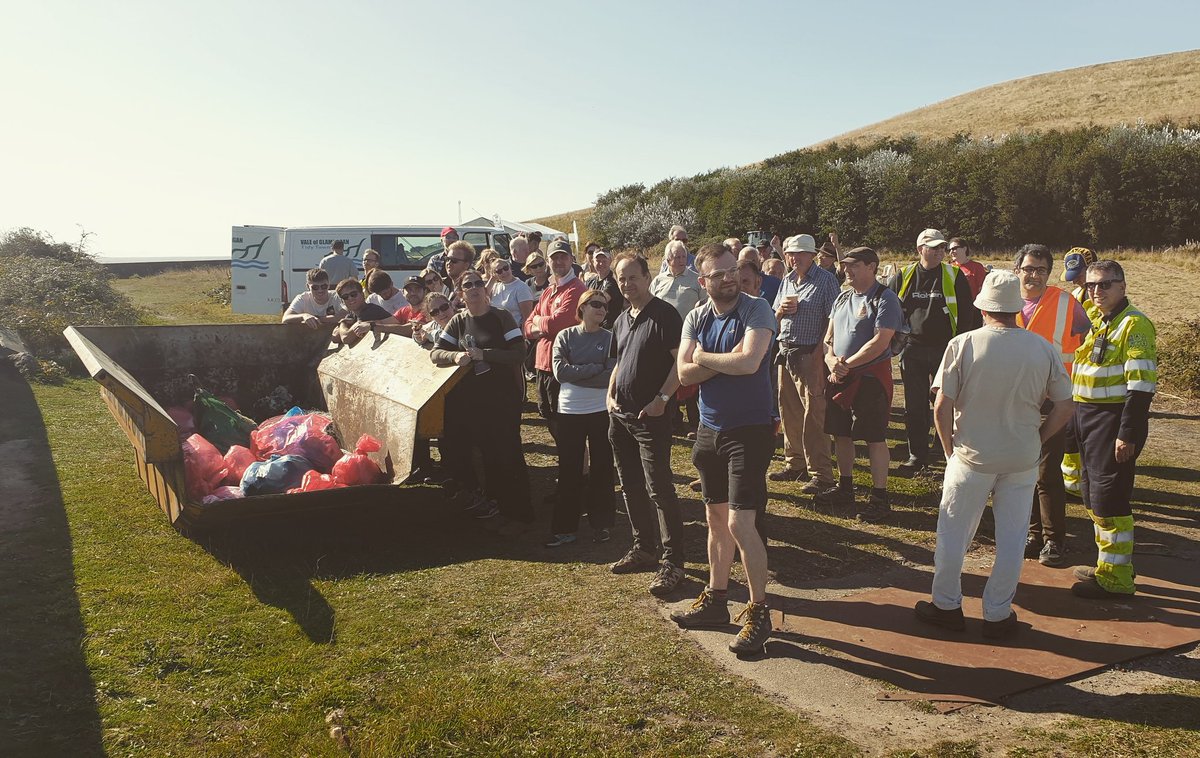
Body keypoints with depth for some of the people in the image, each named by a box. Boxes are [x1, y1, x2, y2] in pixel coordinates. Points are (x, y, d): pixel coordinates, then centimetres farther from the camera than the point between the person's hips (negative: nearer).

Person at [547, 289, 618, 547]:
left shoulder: (610, 338, -1)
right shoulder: (565, 336, 2)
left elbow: (612, 376, -13)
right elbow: (560, 371, -11)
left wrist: (575, 375, -12)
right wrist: (596, 368, -13)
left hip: (601, 411, -1)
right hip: (569, 411, 1)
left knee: (601, 469, 9)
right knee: (569, 471, 5)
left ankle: (602, 523, 21)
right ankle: (564, 527, 13)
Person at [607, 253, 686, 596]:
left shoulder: (664, 315, -11)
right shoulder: (621, 320, 14)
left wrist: (662, 399, -21)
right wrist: (610, 395, 10)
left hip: (651, 416, -8)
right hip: (621, 415, 8)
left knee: (659, 489, -7)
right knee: (631, 486, 15)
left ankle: (673, 562, 0)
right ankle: (644, 548, 28)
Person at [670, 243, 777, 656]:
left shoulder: (756, 309, -11)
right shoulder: (696, 318, 5)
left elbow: (749, 362, -25)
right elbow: (685, 374, -5)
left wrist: (703, 357, -11)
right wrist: (727, 362, -18)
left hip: (750, 429, -6)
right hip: (710, 428, 6)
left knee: (740, 523, -8)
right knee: (716, 518, 16)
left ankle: (759, 612, 7)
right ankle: (715, 599, 30)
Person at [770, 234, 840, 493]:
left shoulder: (826, 280, -6)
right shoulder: (786, 281, 15)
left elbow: (833, 319, -11)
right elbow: (774, 319, 21)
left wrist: (820, 351, -17)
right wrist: (781, 310, -1)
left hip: (810, 355, -7)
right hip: (785, 353, 7)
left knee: (813, 415, -7)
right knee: (789, 412, 12)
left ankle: (821, 474, -2)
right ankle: (795, 464, 24)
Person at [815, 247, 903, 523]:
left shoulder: (885, 299, -10)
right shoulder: (842, 298, 13)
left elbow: (880, 342, -19)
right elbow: (829, 337, 13)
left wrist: (847, 364, -17)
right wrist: (832, 361, -7)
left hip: (871, 377, -7)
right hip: (839, 377, 8)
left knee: (875, 438, -2)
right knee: (841, 434, 14)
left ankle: (879, 498, 5)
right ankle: (844, 488, 28)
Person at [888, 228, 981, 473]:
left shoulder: (954, 276, 0)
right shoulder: (904, 276, 3)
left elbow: (967, 315, 1)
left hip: (945, 349, -2)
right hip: (912, 349, 2)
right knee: (914, 406, 7)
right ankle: (917, 455, 18)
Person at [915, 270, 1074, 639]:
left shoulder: (963, 344, -11)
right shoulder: (1044, 349, -3)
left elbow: (942, 408, -12)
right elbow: (1064, 407, 2)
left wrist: (950, 449, 2)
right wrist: (1035, 441, 13)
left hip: (972, 456, -2)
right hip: (1023, 460, 2)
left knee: (953, 533, 12)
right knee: (1011, 539, 13)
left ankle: (946, 605, 23)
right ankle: (998, 615, 21)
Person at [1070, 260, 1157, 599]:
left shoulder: (1134, 324, -13)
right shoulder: (1098, 323, 16)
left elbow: (1141, 384, -19)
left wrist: (1128, 434, -23)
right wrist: (1078, 424, 18)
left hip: (1115, 421, -9)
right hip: (1089, 420, 9)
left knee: (1109, 500, -5)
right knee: (1094, 498, 15)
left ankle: (1116, 578, 5)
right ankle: (1108, 565, 28)